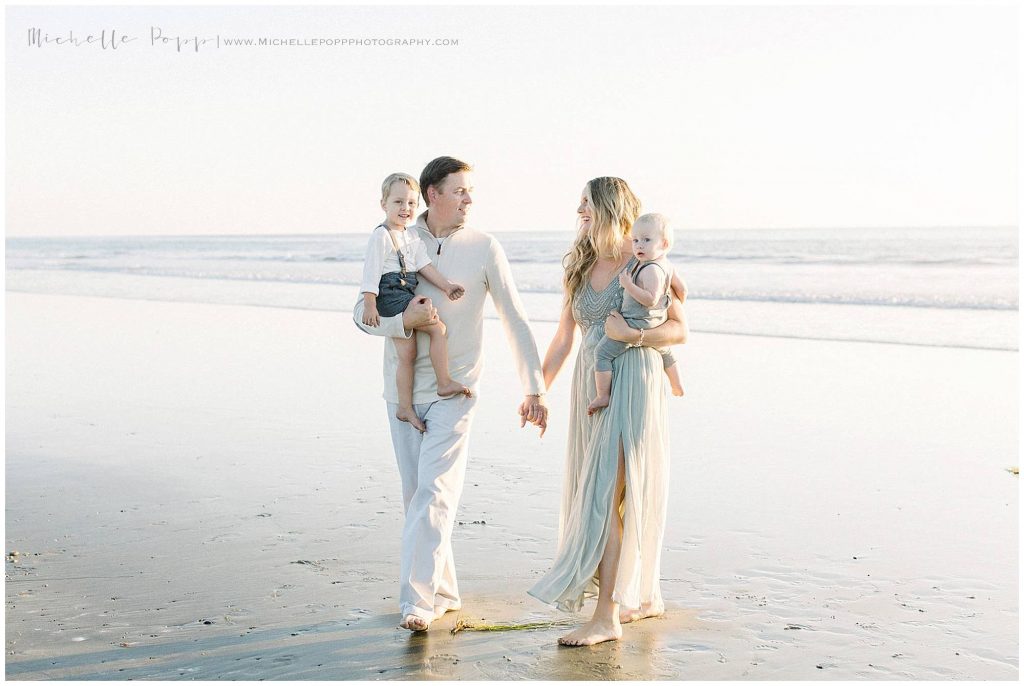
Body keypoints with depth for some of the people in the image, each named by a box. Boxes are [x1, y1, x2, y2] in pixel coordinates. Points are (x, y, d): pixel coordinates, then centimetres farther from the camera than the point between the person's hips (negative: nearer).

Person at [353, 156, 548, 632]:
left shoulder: (484, 249, -1)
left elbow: (515, 320, 1)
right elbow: (362, 313, 2)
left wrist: (534, 389, -2)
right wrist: (404, 319, -19)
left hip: (453, 390, -3)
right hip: (403, 389, 3)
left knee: (435, 491, -13)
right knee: (416, 495, 9)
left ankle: (417, 600, -12)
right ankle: (444, 592, 22)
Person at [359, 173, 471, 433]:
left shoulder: (413, 237, 16)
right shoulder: (381, 236, -10)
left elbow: (424, 265, 12)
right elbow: (371, 271, -13)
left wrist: (446, 285, 0)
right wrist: (369, 305, -17)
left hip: (405, 298, 9)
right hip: (391, 296, -9)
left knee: (406, 353, 8)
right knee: (438, 328, -13)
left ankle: (405, 408, 13)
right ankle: (445, 383, -7)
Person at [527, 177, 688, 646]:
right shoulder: (580, 267, 14)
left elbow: (680, 330, -5)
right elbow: (564, 337, 16)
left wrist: (632, 335, -20)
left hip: (631, 384, -7)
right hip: (590, 384, 7)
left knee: (606, 494, -11)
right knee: (613, 495, 11)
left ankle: (607, 616, -7)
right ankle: (646, 596, 26)